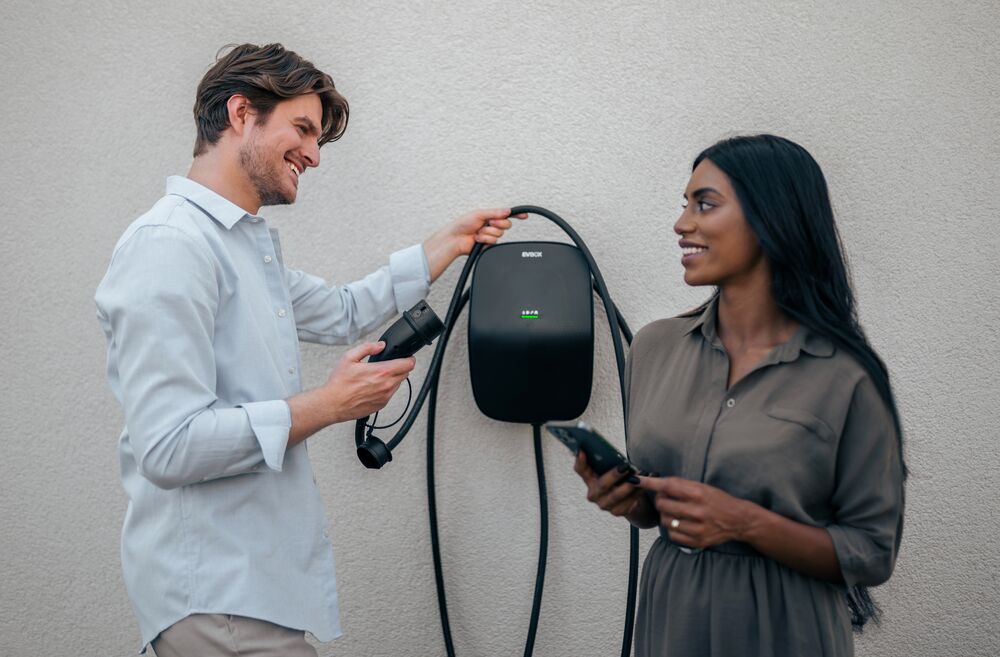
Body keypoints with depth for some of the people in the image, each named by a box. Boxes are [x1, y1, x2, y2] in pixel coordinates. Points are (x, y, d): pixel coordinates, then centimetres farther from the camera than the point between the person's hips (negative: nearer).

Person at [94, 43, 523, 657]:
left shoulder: (252, 245, 16)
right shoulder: (169, 245, -16)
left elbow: (343, 313, 33)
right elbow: (169, 446, -23)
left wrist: (450, 242, 31)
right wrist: (328, 405, -16)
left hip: (255, 578, 10)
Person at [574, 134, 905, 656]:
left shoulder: (845, 376, -13)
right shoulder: (654, 347, 1)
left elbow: (872, 553, -10)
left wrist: (749, 524, -23)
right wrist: (630, 501, -10)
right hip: (668, 614, 4)